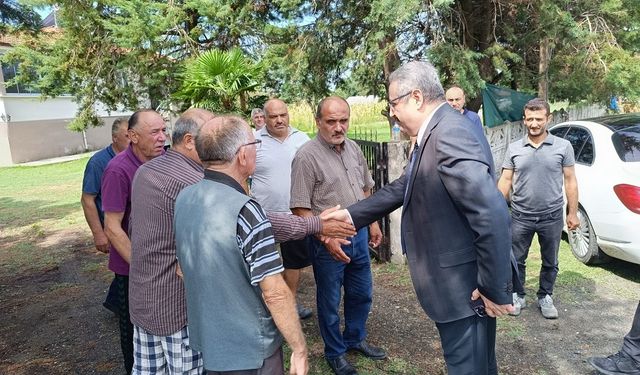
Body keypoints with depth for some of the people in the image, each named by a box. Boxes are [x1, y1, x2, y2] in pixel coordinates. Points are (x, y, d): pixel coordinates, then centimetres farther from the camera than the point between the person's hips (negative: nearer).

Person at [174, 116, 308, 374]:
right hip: (249, 352, -6)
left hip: (204, 340, 7)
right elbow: (274, 293, -25)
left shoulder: (183, 198, -4)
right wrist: (300, 350, -14)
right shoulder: (245, 212, -28)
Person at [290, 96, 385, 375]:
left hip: (359, 234, 7)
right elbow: (300, 208, -19)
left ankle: (355, 339, 44)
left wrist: (373, 223, 15)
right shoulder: (306, 157, -18)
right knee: (329, 301, 12)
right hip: (328, 240, -6)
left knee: (362, 293, 20)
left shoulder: (353, 148, 3)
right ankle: (335, 352, 34)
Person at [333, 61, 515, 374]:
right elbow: (401, 189, 13)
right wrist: (349, 216, 10)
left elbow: (492, 216, -30)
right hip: (456, 282, 9)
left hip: (467, 287, -9)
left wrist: (496, 290, -22)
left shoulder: (451, 133, -25)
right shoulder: (436, 134, 8)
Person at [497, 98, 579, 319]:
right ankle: (518, 296, 29)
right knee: (517, 260, 11)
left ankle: (545, 297, 34)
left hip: (552, 217, 0)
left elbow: (570, 181, 0)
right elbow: (505, 181, 2)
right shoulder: (514, 148, 0)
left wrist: (572, 212, -1)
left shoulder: (563, 147, -3)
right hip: (520, 217, 1)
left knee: (550, 262, 15)